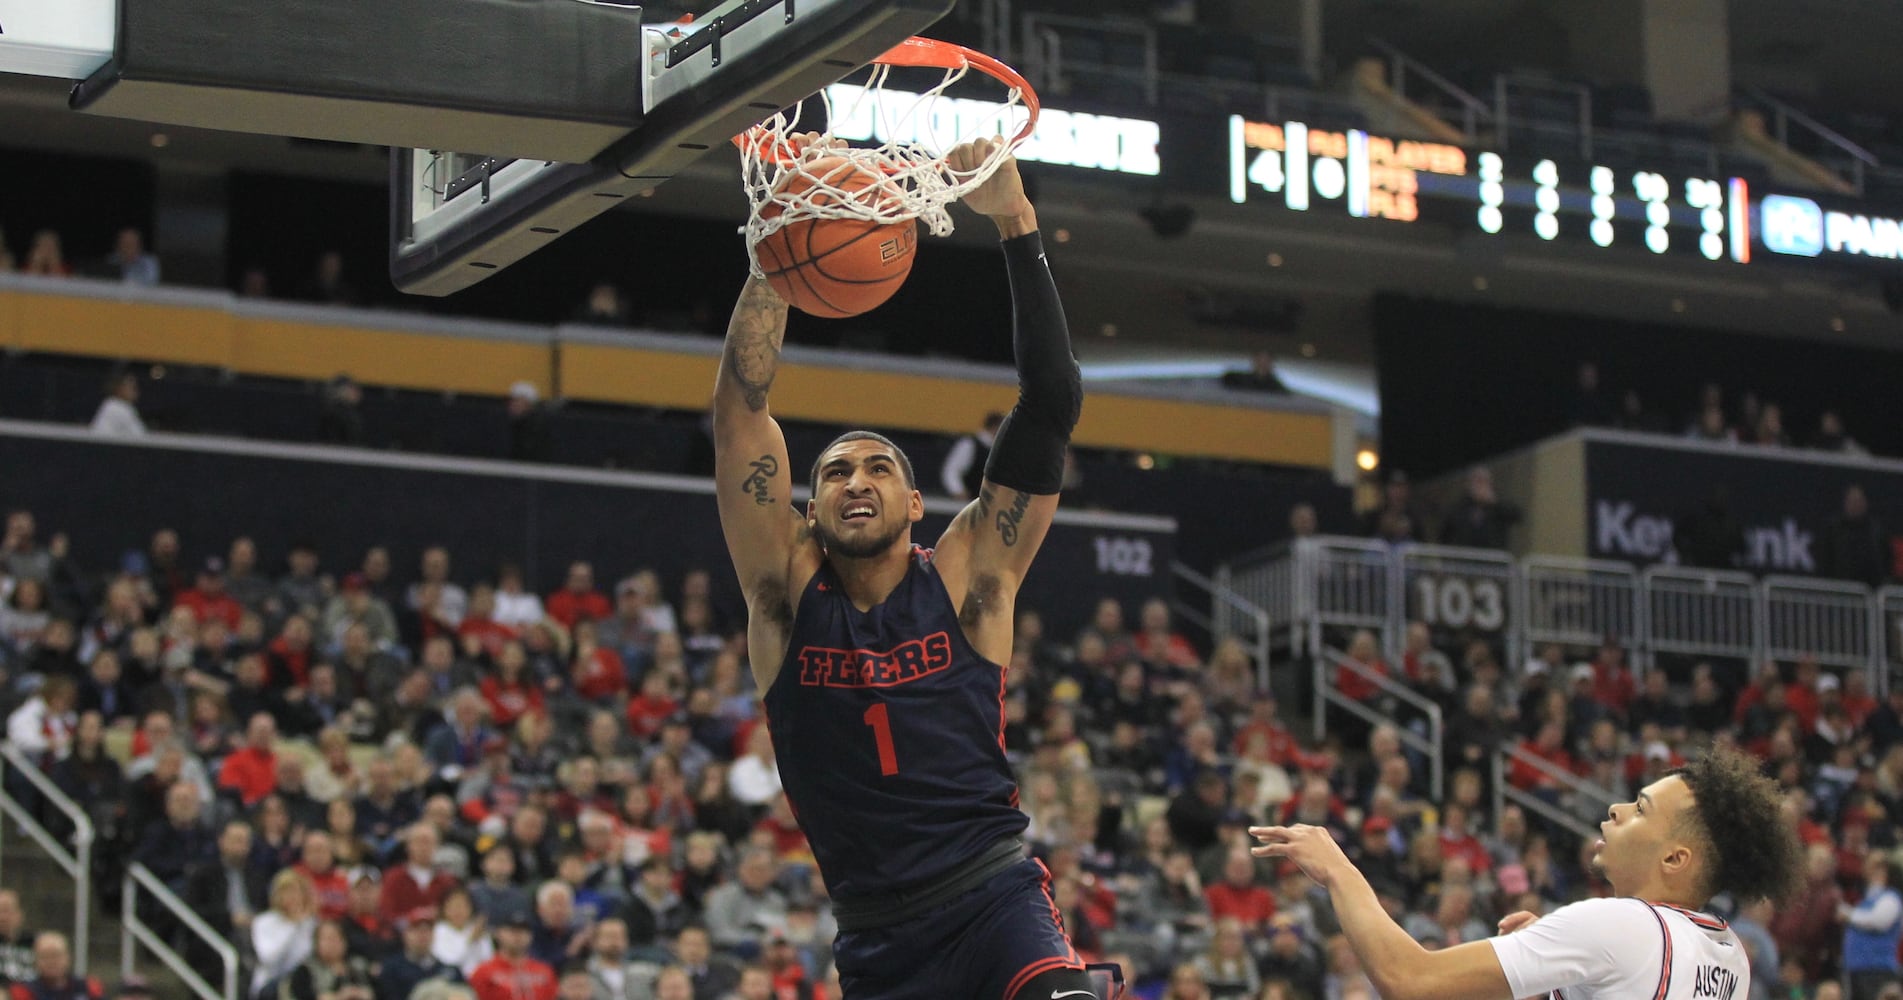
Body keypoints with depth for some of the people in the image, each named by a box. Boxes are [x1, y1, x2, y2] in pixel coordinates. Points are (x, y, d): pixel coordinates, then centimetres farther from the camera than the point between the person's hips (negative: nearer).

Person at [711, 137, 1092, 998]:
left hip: (994, 896, -3)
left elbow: (1052, 404, -2)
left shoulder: (965, 577, 4)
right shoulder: (788, 590, 6)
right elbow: (739, 406, -2)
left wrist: (1017, 229, -8)